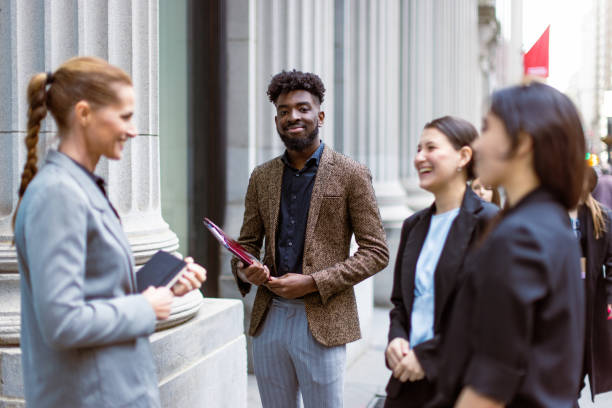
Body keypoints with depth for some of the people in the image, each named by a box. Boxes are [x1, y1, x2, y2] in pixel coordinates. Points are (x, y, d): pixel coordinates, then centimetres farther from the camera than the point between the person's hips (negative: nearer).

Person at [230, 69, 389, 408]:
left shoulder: (351, 175, -4)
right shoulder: (261, 177, 10)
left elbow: (376, 252, -6)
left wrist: (314, 282, -15)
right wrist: (245, 271, -8)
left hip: (322, 323, -4)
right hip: (268, 318, 4)